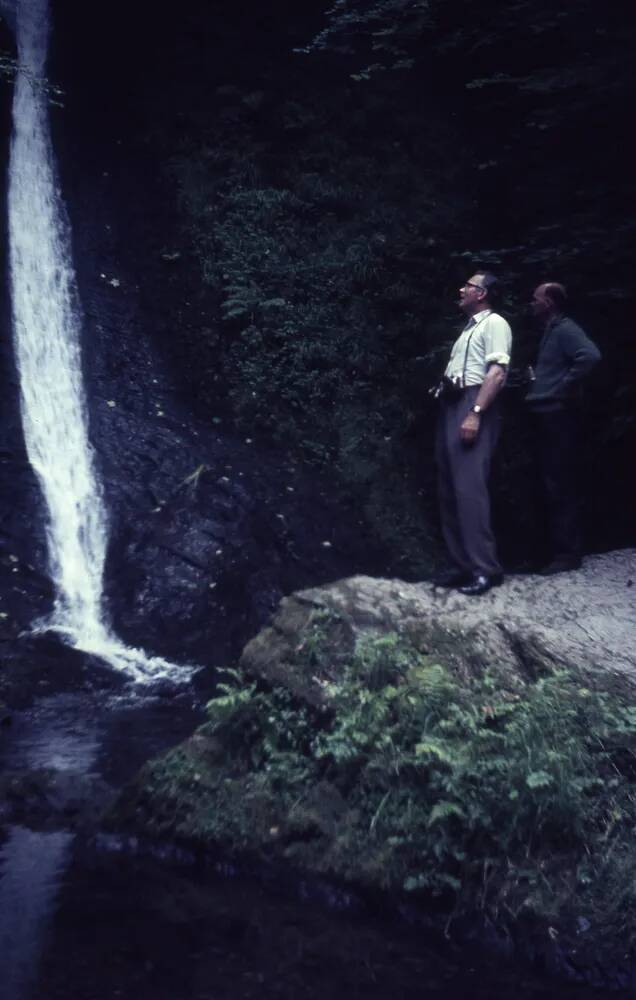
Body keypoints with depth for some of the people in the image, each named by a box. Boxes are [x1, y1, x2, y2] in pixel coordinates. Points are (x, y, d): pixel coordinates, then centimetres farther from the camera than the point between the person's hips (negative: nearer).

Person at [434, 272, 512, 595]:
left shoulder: (494, 323, -2)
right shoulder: (469, 328, 25)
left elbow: (497, 373, -14)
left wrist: (475, 414, -23)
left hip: (472, 406, -10)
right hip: (451, 407, 10)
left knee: (469, 486, -17)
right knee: (449, 488, 6)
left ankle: (485, 567, -16)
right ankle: (462, 563, 9)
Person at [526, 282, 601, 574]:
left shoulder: (565, 329, -10)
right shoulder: (551, 331, 20)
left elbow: (590, 355, -27)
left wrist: (565, 389, -20)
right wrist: (536, 385, 11)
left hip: (557, 416, -10)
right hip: (547, 416, 10)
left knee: (560, 486, -8)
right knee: (553, 485, 11)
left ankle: (567, 554, -3)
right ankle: (559, 549, 17)